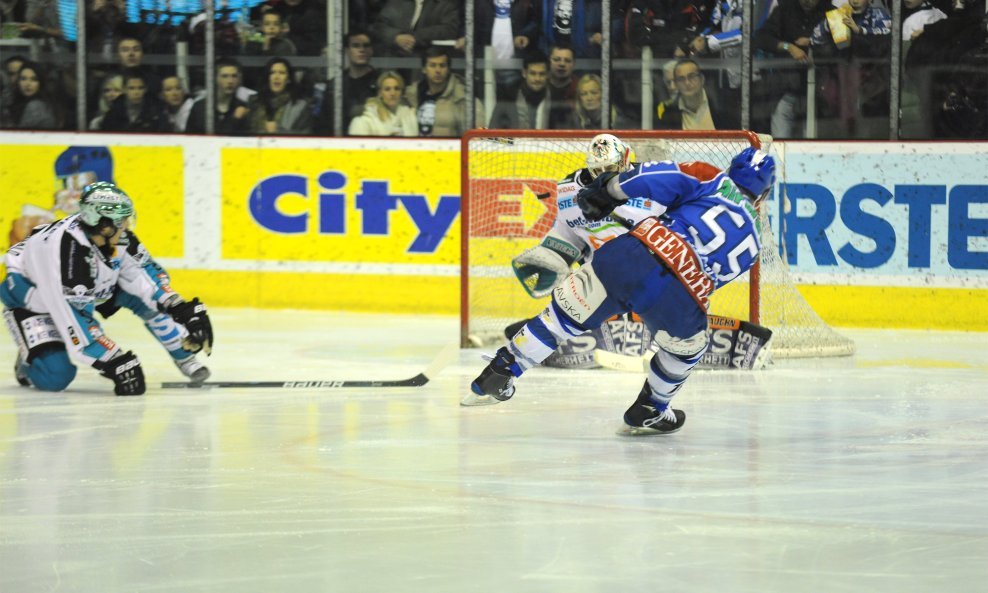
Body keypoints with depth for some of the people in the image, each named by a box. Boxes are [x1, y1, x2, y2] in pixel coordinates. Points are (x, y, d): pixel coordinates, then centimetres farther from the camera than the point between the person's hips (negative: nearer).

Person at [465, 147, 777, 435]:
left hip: (628, 257, 0)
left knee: (567, 313, 18)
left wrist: (611, 189, 12)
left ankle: (497, 373, 17)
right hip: (679, 300, 0)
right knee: (686, 348, 32)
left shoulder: (713, 186, 19)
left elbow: (665, 178, 4)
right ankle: (648, 414, 42)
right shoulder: (752, 244, 25)